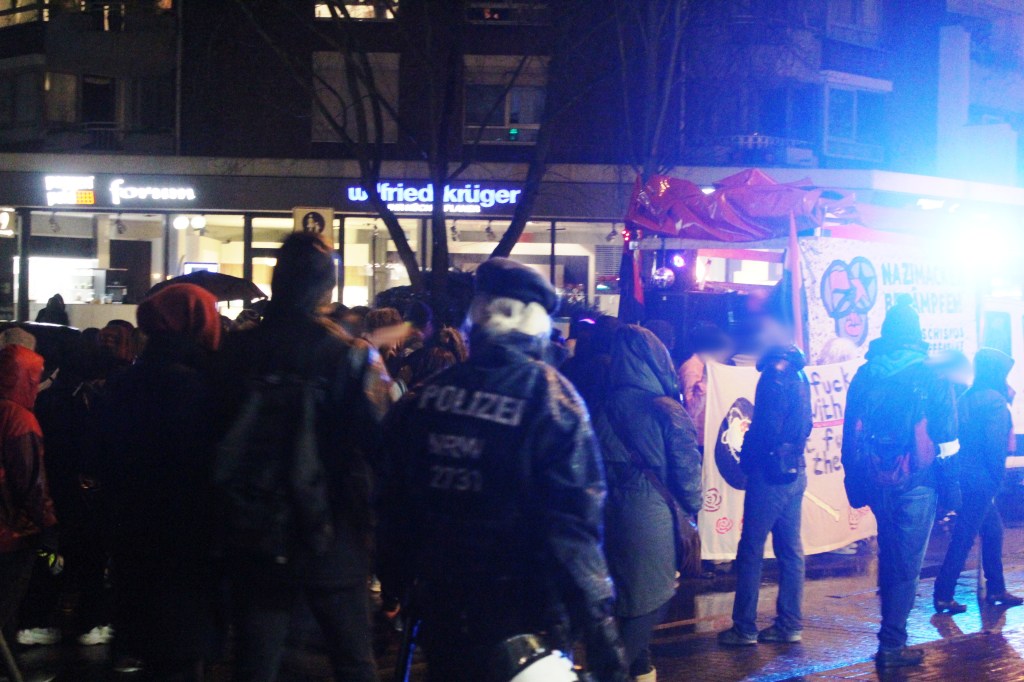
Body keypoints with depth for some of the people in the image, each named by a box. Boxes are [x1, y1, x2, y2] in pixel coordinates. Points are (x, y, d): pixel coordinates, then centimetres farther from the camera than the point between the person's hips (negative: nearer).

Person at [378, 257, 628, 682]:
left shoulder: (427, 395, 0)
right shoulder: (549, 396, -13)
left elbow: (396, 503, 6)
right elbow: (573, 522, -17)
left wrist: (397, 584, 18)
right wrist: (600, 631, -14)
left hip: (441, 602, 4)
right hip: (523, 611, -4)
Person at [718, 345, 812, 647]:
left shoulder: (774, 379, -15)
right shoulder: (799, 379, 11)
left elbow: (767, 428, -19)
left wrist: (747, 456, -5)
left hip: (770, 472, -9)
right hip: (795, 471, 9)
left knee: (751, 550, -3)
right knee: (790, 550, 10)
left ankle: (744, 628, -1)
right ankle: (790, 624, 13)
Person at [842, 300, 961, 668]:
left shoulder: (863, 376, 4)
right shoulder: (932, 378, -6)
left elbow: (850, 435, 9)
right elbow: (946, 440, -5)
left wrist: (855, 484, 15)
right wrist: (951, 487, 2)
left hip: (876, 483, 4)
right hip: (916, 484, -4)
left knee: (889, 558, 19)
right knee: (907, 565, 0)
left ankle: (892, 634, 28)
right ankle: (892, 645, -2)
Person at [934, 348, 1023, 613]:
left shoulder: (966, 398, 12)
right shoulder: (995, 400, -12)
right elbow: (996, 444, -17)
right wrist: (998, 477, -5)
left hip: (963, 474, 9)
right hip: (981, 479, -9)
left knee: (993, 528, 18)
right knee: (964, 537, -5)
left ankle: (996, 589, 24)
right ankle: (943, 596, -3)